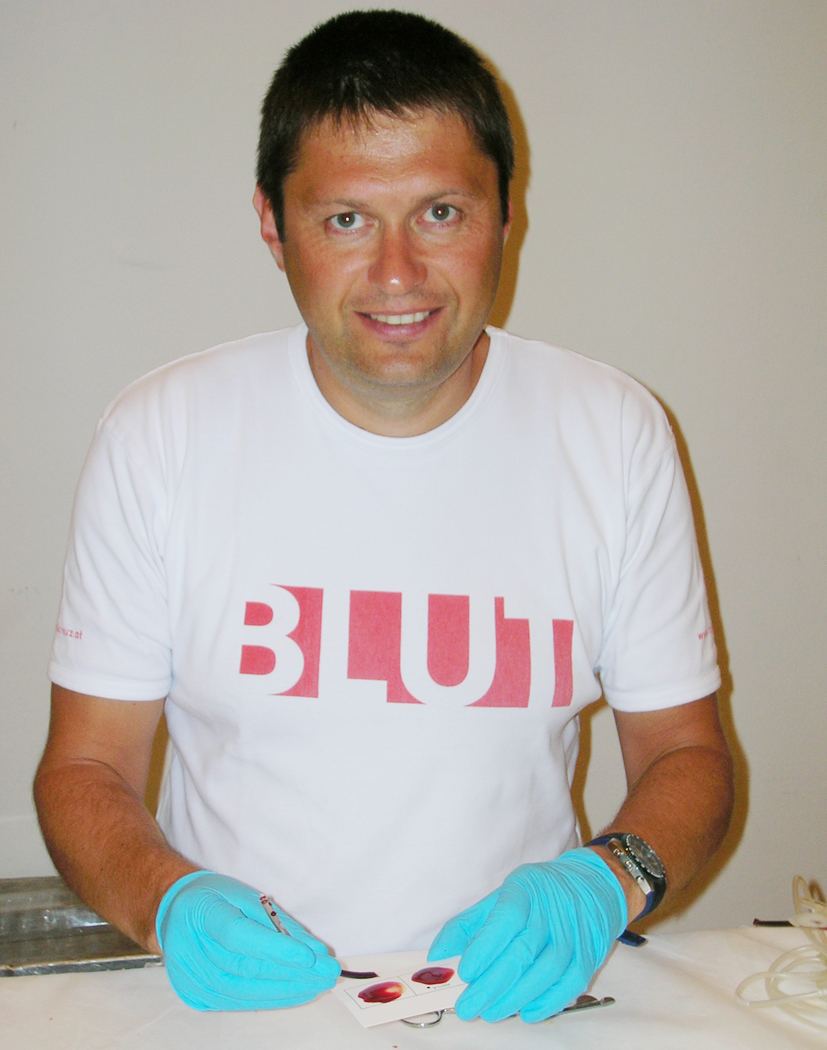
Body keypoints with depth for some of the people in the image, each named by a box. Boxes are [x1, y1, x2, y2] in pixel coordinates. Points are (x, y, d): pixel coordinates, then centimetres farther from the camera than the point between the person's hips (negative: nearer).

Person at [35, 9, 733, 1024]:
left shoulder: (616, 435, -2)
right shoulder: (158, 435, -5)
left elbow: (684, 753, 5)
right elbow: (82, 767, 2)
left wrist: (606, 880, -14)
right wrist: (167, 901, -17)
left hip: (512, 996, 1)